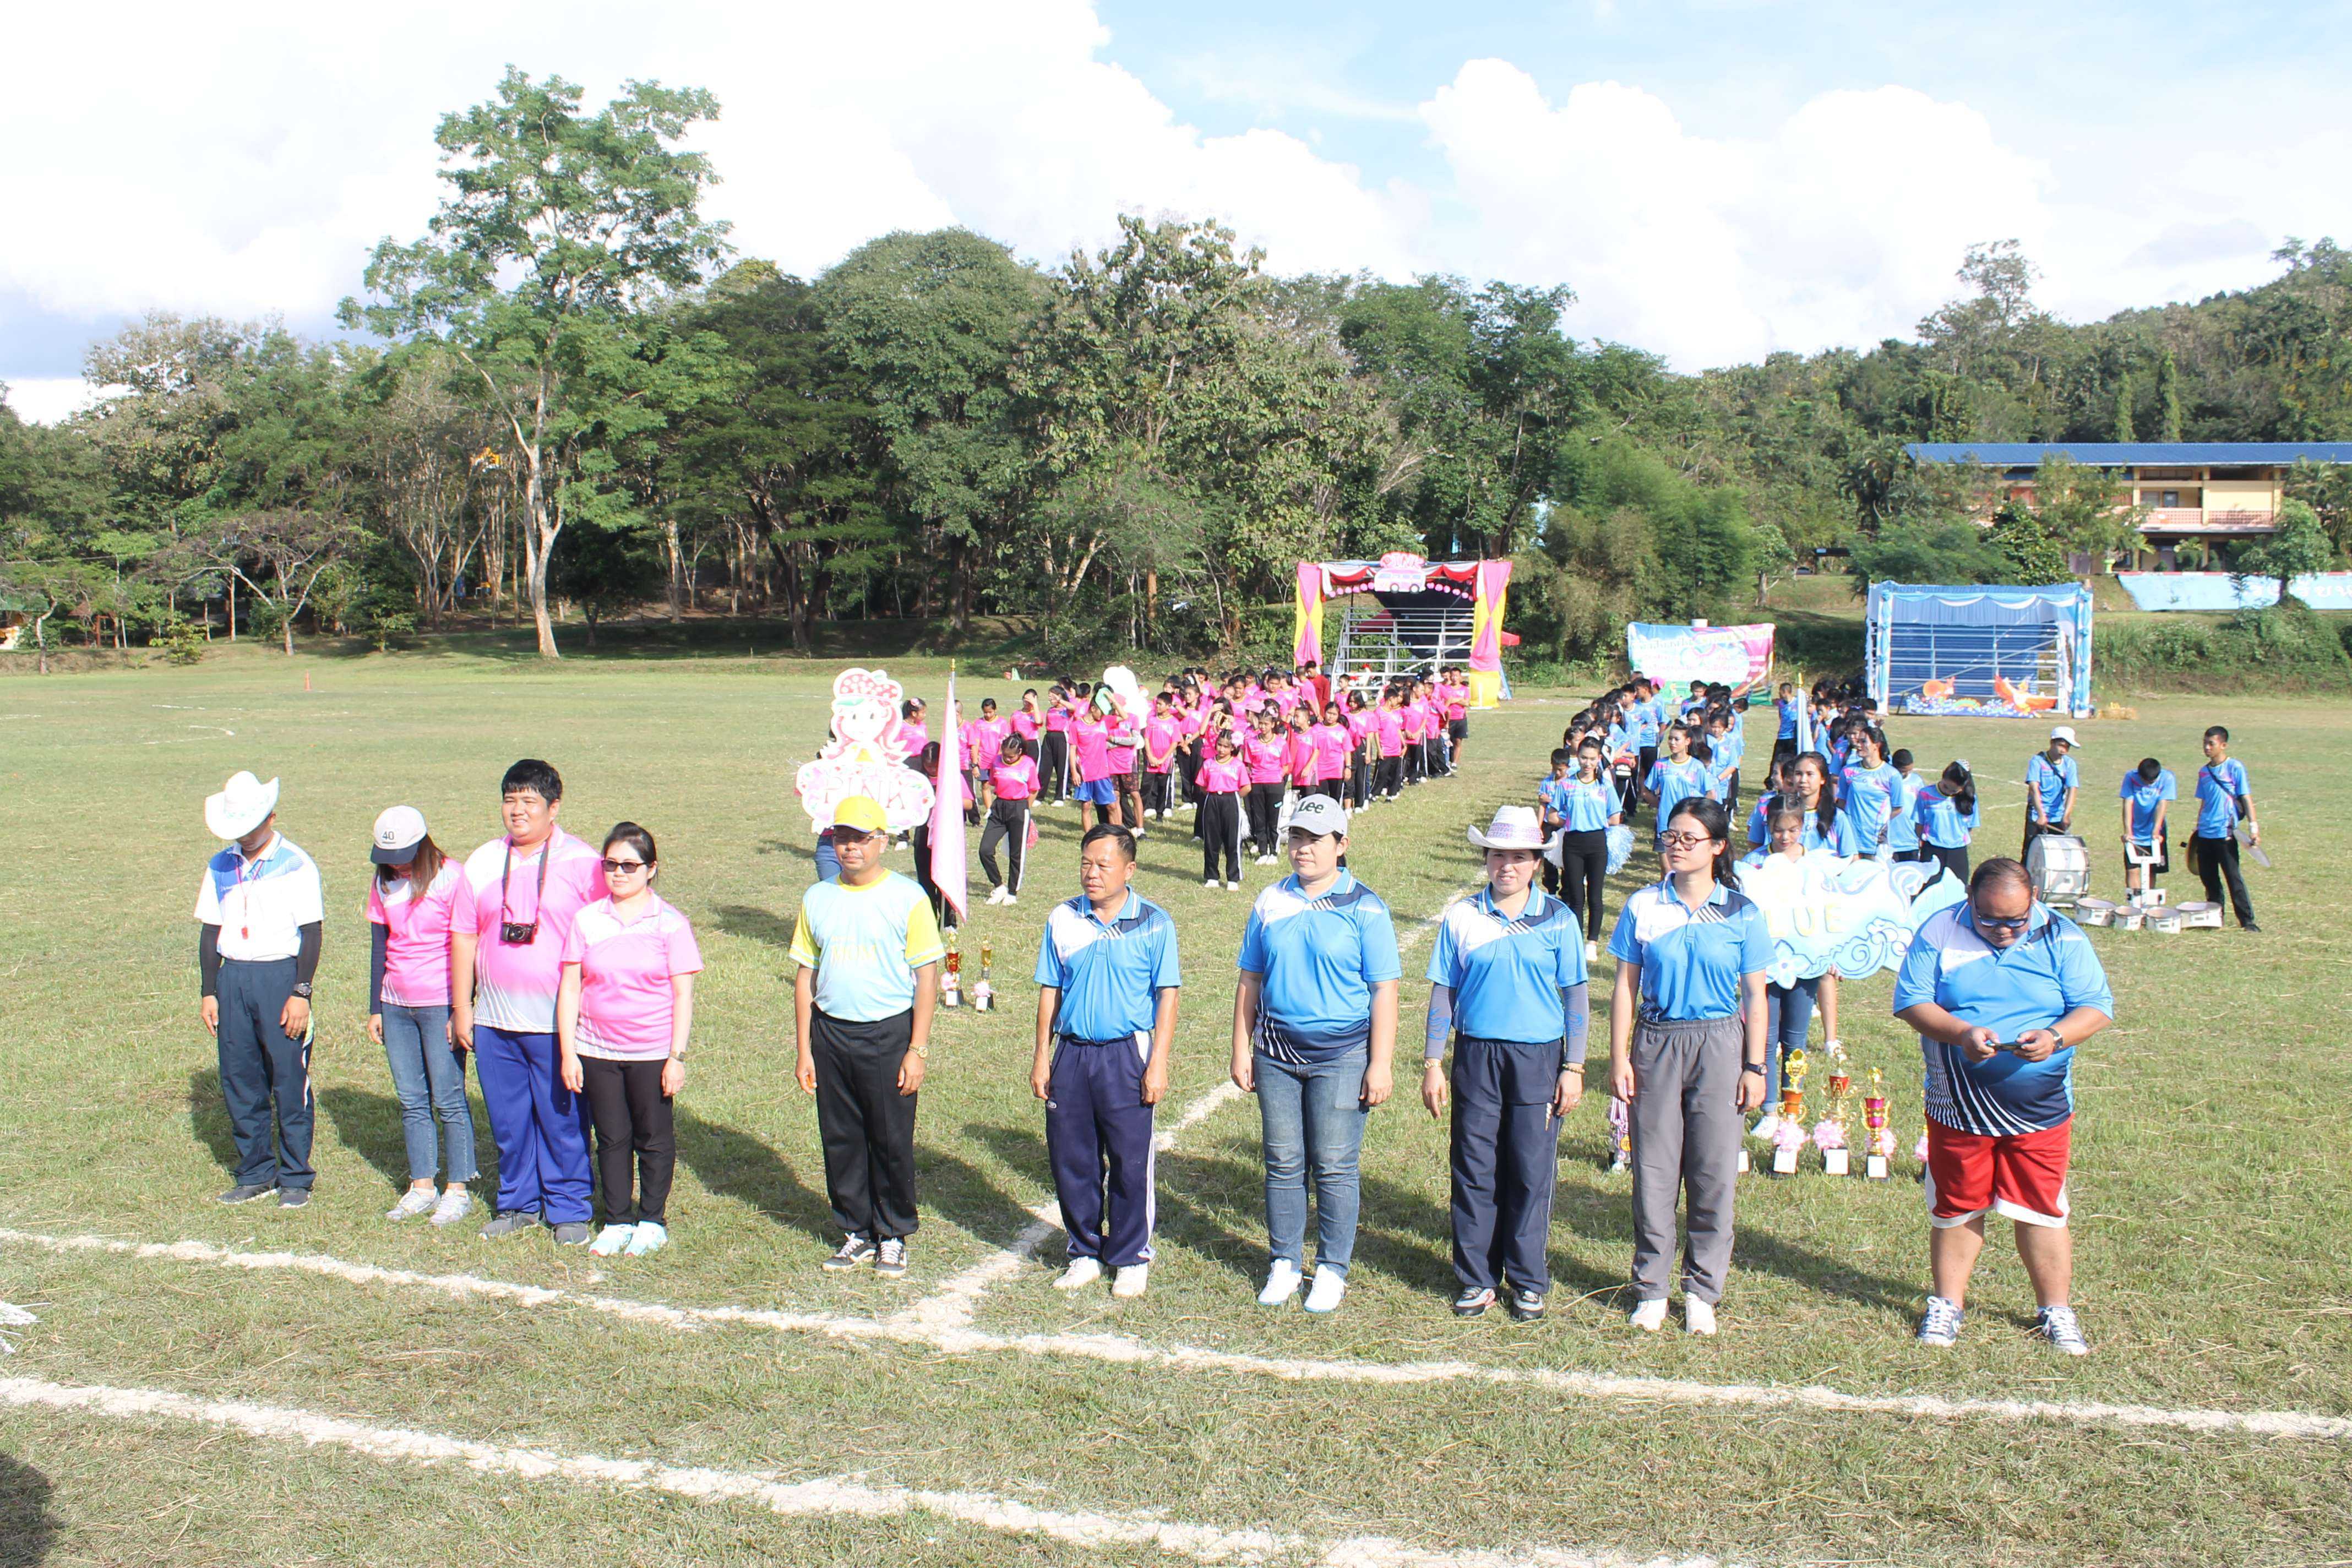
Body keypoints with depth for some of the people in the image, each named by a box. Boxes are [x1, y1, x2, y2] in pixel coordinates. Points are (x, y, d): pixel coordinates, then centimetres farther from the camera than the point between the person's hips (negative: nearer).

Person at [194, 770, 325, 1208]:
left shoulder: (296, 866, -4)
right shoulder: (220, 867, 11)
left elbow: (311, 932, -6)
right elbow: (209, 930, 14)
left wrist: (301, 993, -11)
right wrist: (208, 992, 8)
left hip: (281, 975, -5)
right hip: (232, 978, 5)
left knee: (290, 1081, -2)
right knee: (239, 1079, 8)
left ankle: (295, 1178, 8)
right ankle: (256, 1173, 20)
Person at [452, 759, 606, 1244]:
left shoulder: (581, 863, -4)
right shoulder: (482, 863, 9)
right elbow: (463, 936, 12)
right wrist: (460, 1009, 10)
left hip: (558, 1020, -4)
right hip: (494, 1019, 4)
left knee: (563, 1119, 2)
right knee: (507, 1118, 12)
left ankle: (569, 1209, 16)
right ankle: (518, 1203, 27)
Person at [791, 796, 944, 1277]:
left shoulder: (908, 898, -4)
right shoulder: (817, 900, 8)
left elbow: (927, 977, -5)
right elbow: (805, 976, 11)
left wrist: (917, 1050, -11)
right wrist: (804, 1051, 6)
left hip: (889, 1032, -4)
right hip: (830, 1033, 4)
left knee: (892, 1141, 3)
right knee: (840, 1139, 9)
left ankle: (893, 1236, 19)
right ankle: (857, 1233, 24)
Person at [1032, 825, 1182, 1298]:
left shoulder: (1154, 924, -4)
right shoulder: (1063, 920, 5)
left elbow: (1167, 996, -3)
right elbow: (1050, 991, 10)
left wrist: (1158, 1063, -9)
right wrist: (1042, 1057, 6)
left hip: (1127, 1054, -3)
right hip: (1071, 1052, 3)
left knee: (1131, 1162, 2)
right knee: (1071, 1159, 8)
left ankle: (1131, 1259, 19)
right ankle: (1085, 1253, 25)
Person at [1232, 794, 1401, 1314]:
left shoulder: (1364, 908, -4)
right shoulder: (1271, 902, 5)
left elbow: (1384, 991, -5)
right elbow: (1250, 981, 10)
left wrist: (1380, 1065, -10)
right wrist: (1241, 1051, 7)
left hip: (1341, 1055, -3)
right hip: (1276, 1052, 3)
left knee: (1334, 1166, 3)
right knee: (1283, 1163, 9)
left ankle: (1332, 1269, 17)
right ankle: (1285, 1263, 23)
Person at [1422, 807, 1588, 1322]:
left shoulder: (1557, 919, 1)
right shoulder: (1462, 917, 2)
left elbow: (1576, 996, 4)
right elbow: (1443, 991, 5)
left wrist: (1574, 1068, -1)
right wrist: (1432, 1064, 3)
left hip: (1539, 1057, -1)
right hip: (1476, 1054, 1)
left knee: (1531, 1172, 4)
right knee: (1474, 1169, 5)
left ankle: (1527, 1280, 18)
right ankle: (1476, 1278, 18)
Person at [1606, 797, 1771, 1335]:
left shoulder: (1741, 913, -1)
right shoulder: (1643, 907, -1)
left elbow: (1755, 997, 3)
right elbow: (1626, 987, 3)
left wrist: (1755, 1067, -1)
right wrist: (1619, 1058, -2)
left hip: (1719, 1047, 0)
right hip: (1656, 1043, 0)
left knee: (1713, 1171, 5)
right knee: (1654, 1170, 5)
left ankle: (1702, 1290, 20)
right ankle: (1651, 1288, 19)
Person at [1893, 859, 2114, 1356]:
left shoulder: (2062, 938, 0)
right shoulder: (1939, 933, -2)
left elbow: (2096, 1007, -2)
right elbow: (1911, 1001, -5)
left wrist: (2055, 1037, -22)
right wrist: (1961, 1032, -22)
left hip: (2039, 1107, 0)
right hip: (1957, 1105, 0)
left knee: (2042, 1210, 5)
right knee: (1956, 1207, 10)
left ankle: (2056, 1311, 21)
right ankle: (1948, 1303, 25)